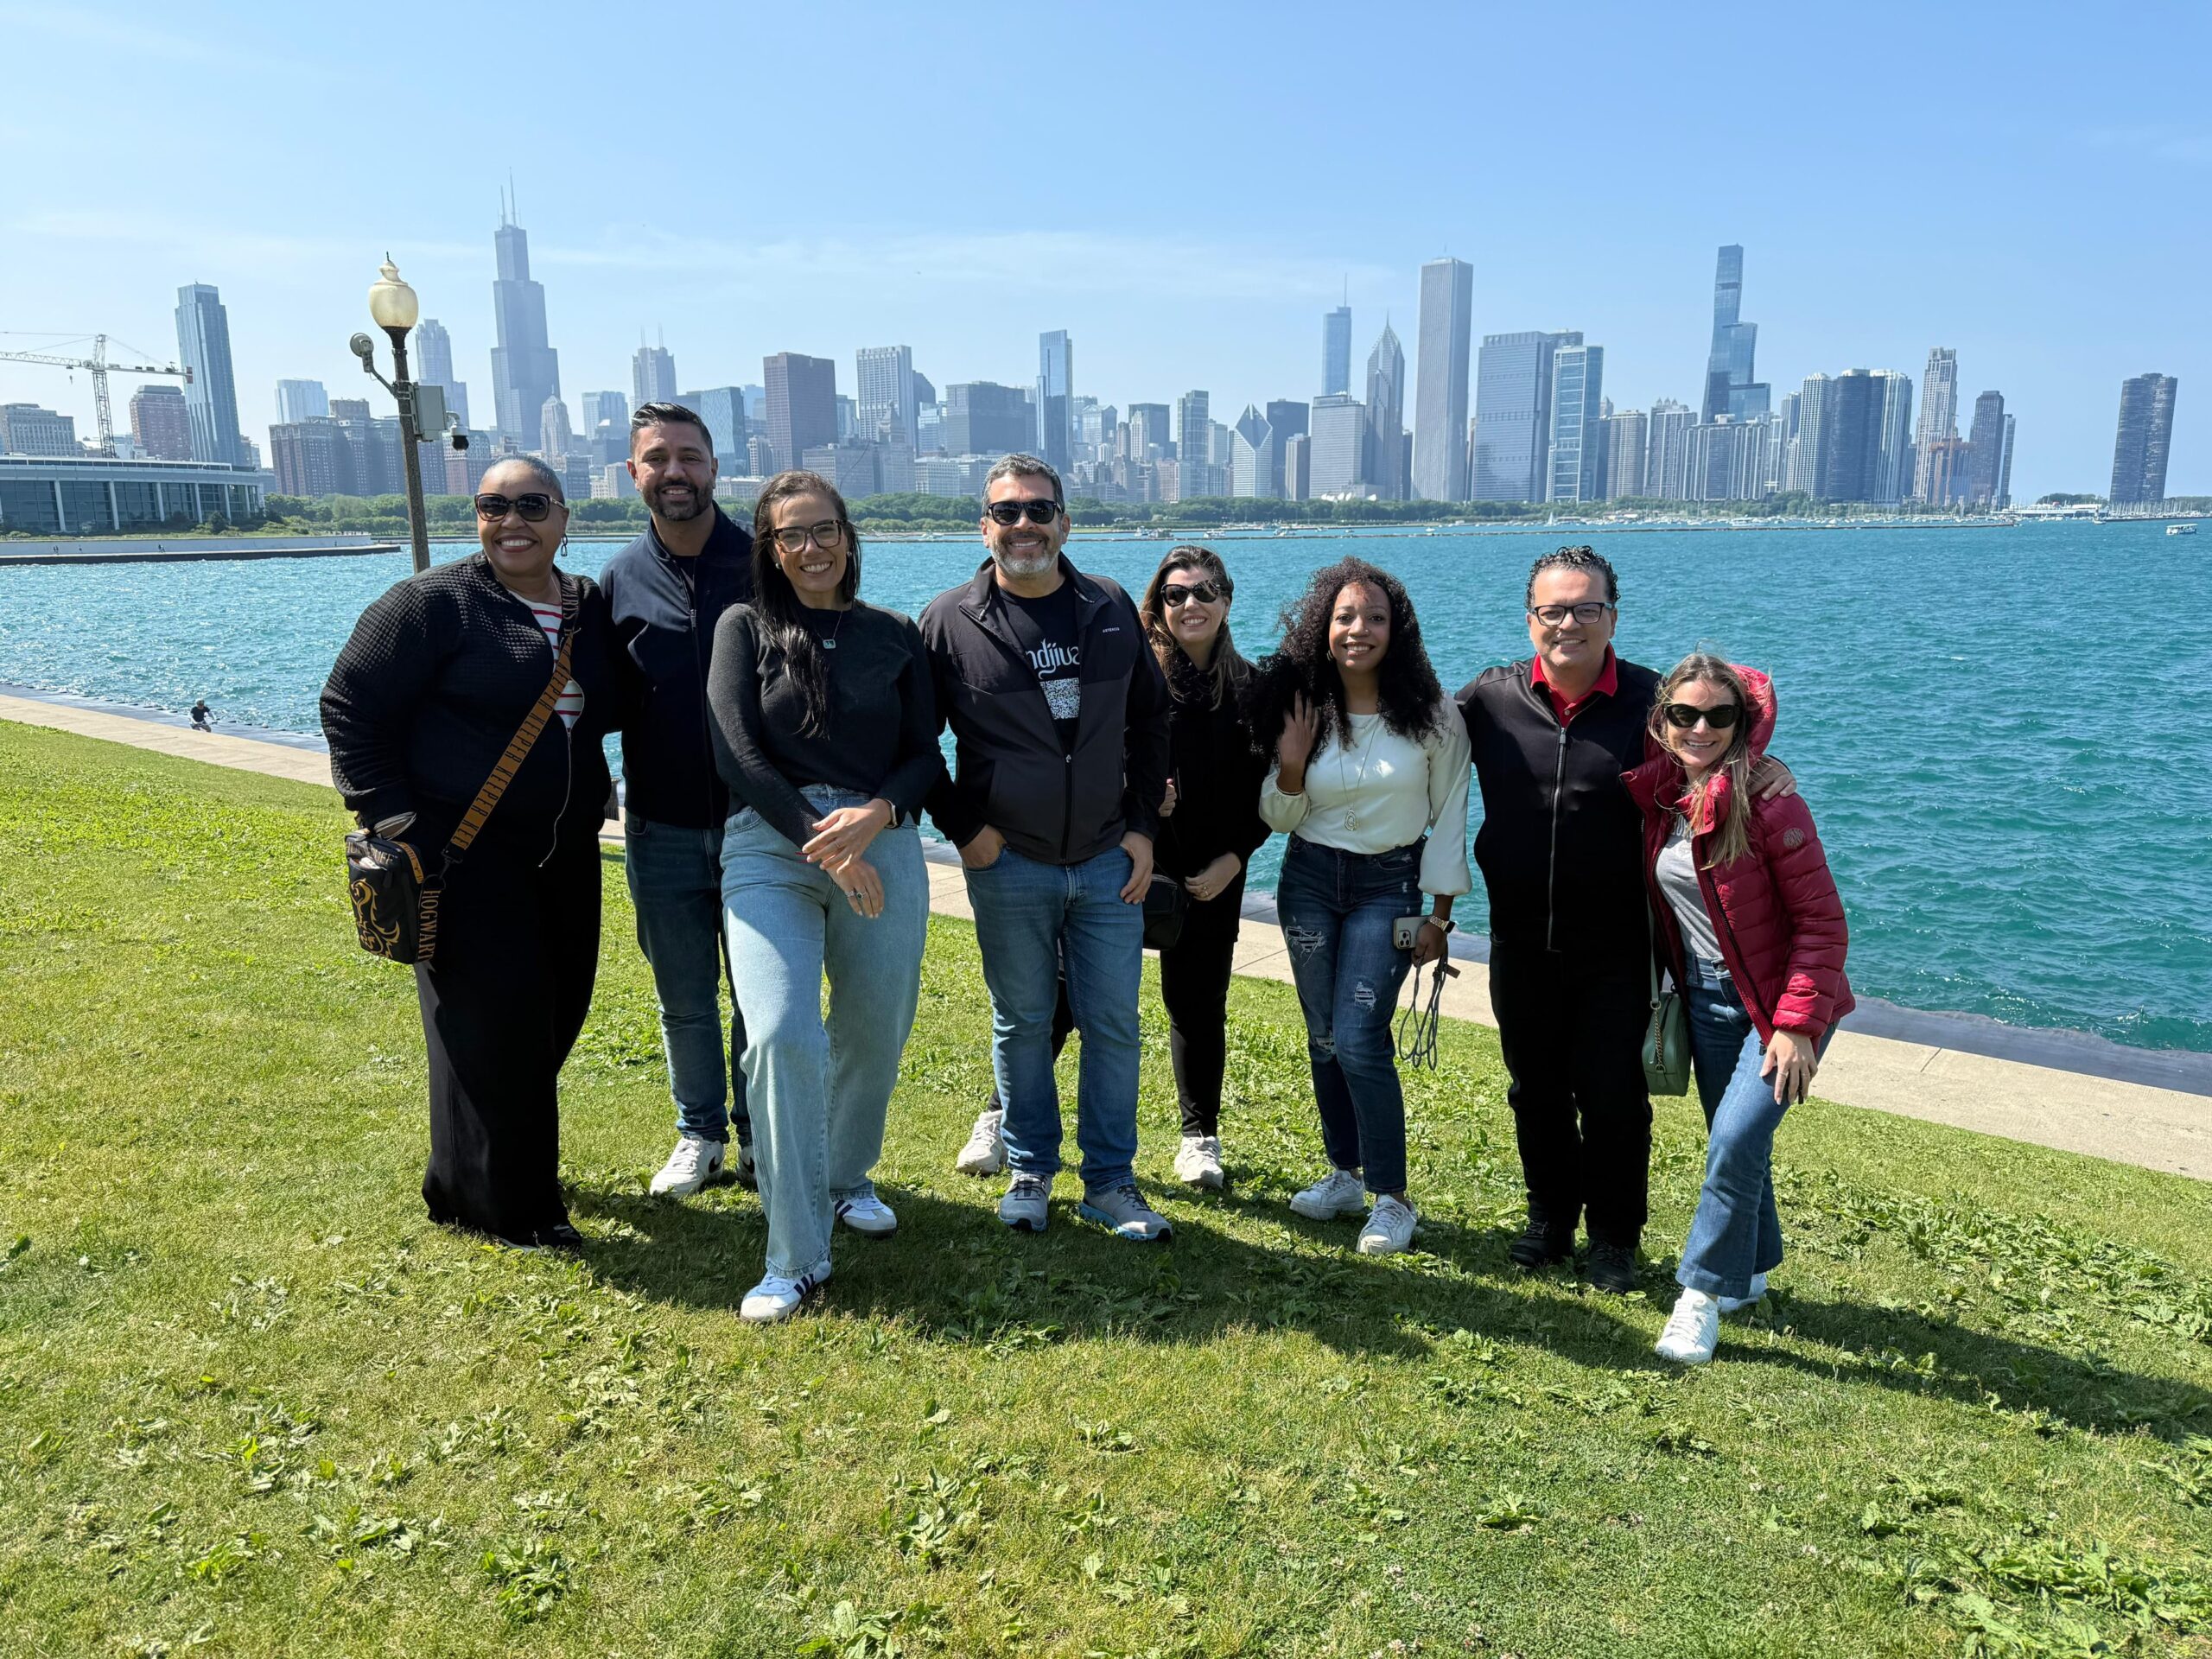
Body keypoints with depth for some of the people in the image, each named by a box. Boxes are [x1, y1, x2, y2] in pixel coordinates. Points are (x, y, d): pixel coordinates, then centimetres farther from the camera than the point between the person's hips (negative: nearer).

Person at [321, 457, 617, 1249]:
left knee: (559, 1007, 12)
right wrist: (392, 818, -13)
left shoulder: (591, 607, 8)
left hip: (565, 850, 7)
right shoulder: (435, 603, -10)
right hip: (465, 851, -7)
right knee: (493, 1020, -5)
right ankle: (509, 1205, 12)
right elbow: (349, 707, -8)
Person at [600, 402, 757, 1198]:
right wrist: (620, 800, -3)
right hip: (661, 831, 2)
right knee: (684, 1000, 14)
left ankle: (758, 1135, 27)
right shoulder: (619, 579, 3)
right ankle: (700, 1133, 32)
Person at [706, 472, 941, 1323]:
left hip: (882, 845, 2)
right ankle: (795, 1254, -4)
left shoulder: (895, 636, 12)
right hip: (770, 845, -2)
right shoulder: (744, 628, 8)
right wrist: (818, 840, -11)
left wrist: (874, 814, -13)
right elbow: (736, 753, -2)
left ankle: (846, 1178, 38)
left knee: (875, 1034, 8)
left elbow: (926, 754, 7)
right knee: (781, 1037, -16)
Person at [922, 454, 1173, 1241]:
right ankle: (1030, 1170, 27)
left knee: (1114, 1023, 6)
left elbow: (1149, 719, 11)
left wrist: (1142, 825, 5)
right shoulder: (949, 622, -5)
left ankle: (1110, 1180, 20)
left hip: (1108, 862, 2)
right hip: (1008, 866, -2)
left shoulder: (1112, 609, 4)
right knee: (1021, 1024, 10)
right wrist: (962, 826, -5)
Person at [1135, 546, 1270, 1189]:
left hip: (1210, 876, 3)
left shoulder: (1248, 688, 5)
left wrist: (1232, 860, -1)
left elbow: (1261, 793, 8)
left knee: (1198, 1004, 10)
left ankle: (1200, 1138, 28)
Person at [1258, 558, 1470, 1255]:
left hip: (1389, 886, -3)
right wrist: (1291, 764, -17)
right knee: (1324, 1036, 10)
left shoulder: (1430, 713, -8)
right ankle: (1344, 1173, 28)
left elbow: (1448, 814, -3)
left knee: (1359, 1040, -12)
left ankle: (1392, 1197, 3)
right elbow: (1279, 818, 2)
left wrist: (1439, 913, -5)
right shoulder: (1302, 709, -2)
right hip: (1308, 881, 4)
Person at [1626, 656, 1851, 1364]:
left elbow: (1823, 920, -17)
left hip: (1780, 1001, -6)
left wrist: (1798, 1025, -21)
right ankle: (1749, 1271, 34)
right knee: (1734, 1145, 15)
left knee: (1737, 1138, -17)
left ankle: (1703, 1292, -2)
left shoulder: (1768, 803, -20)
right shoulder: (1657, 801, -1)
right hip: (1708, 1001, 6)